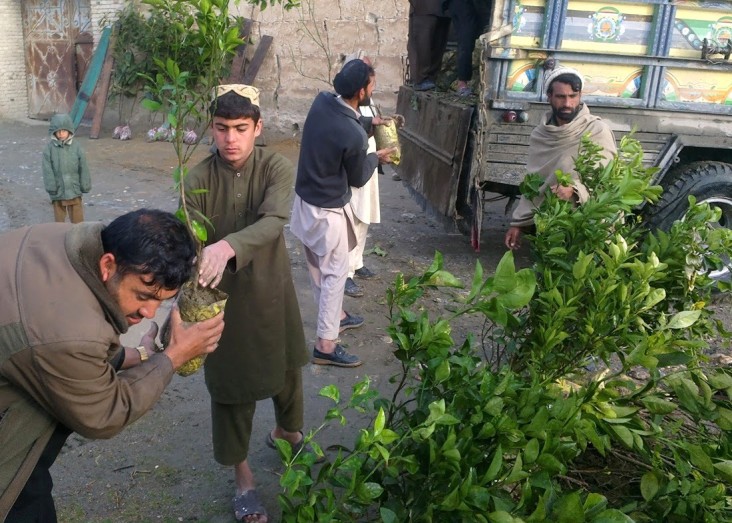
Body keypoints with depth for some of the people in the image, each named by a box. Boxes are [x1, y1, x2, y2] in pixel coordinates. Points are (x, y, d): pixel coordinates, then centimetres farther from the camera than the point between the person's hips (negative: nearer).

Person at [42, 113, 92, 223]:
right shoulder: (49, 148, -5)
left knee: (77, 218, 8)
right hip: (58, 191, 0)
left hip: (74, 190, 0)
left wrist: (85, 185, 0)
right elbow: (47, 170, -5)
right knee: (59, 218, 13)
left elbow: (83, 168, 0)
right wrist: (51, 187, -9)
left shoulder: (76, 147, -4)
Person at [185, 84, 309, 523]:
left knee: (287, 370, 21)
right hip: (224, 299, -1)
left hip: (272, 293, 1)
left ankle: (287, 431, 52)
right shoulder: (199, 181, -11)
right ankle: (243, 472, 33)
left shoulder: (278, 168, -13)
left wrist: (227, 247, -49)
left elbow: (273, 222, -31)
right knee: (232, 386, 10)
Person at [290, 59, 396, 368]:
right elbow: (357, 179, -9)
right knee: (336, 272, 4)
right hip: (328, 210, -8)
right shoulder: (354, 136, -27)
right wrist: (376, 157, 8)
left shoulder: (321, 101, -7)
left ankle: (334, 315, 43)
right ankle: (325, 345, 11)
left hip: (305, 199, 8)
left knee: (319, 266, 22)